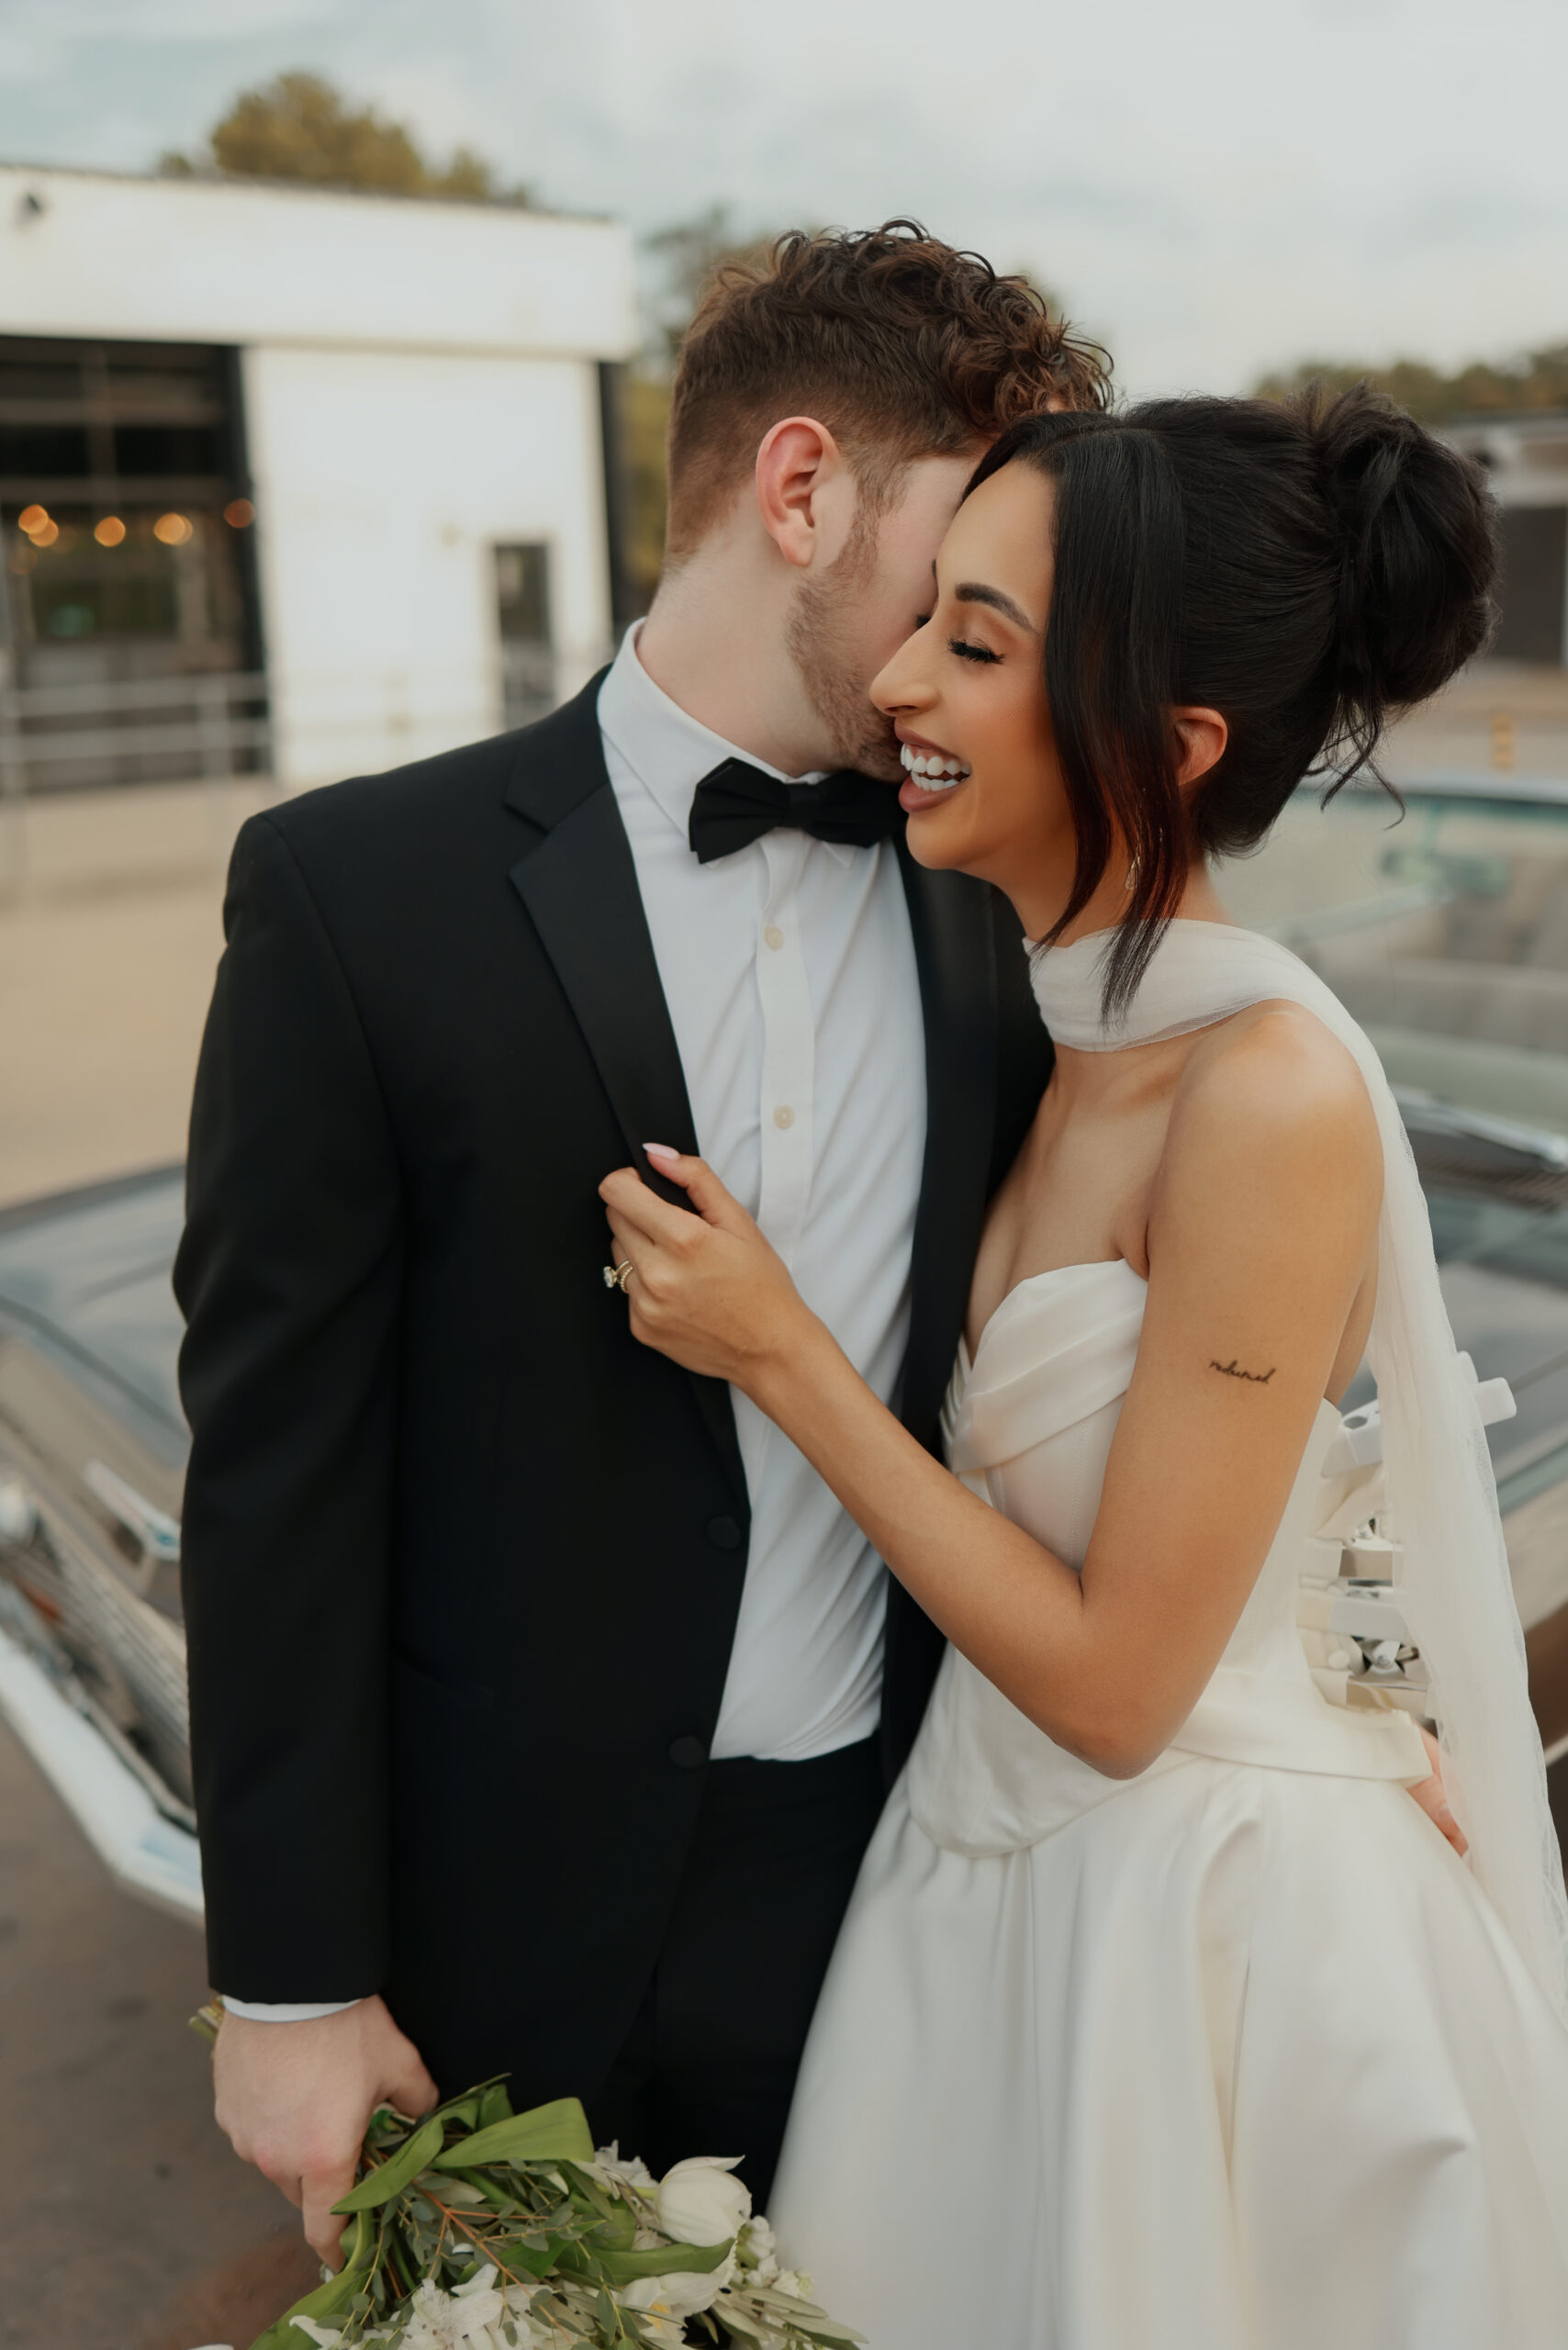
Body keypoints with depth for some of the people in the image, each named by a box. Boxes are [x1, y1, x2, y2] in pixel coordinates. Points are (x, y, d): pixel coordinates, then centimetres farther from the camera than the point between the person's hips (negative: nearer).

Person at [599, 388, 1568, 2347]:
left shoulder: (1273, 1096, -26)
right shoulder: (1058, 1026, -2)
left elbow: (1111, 1683, -21)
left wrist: (777, 1353, -19)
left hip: (1205, 1937, -7)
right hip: (997, 1860, 7)